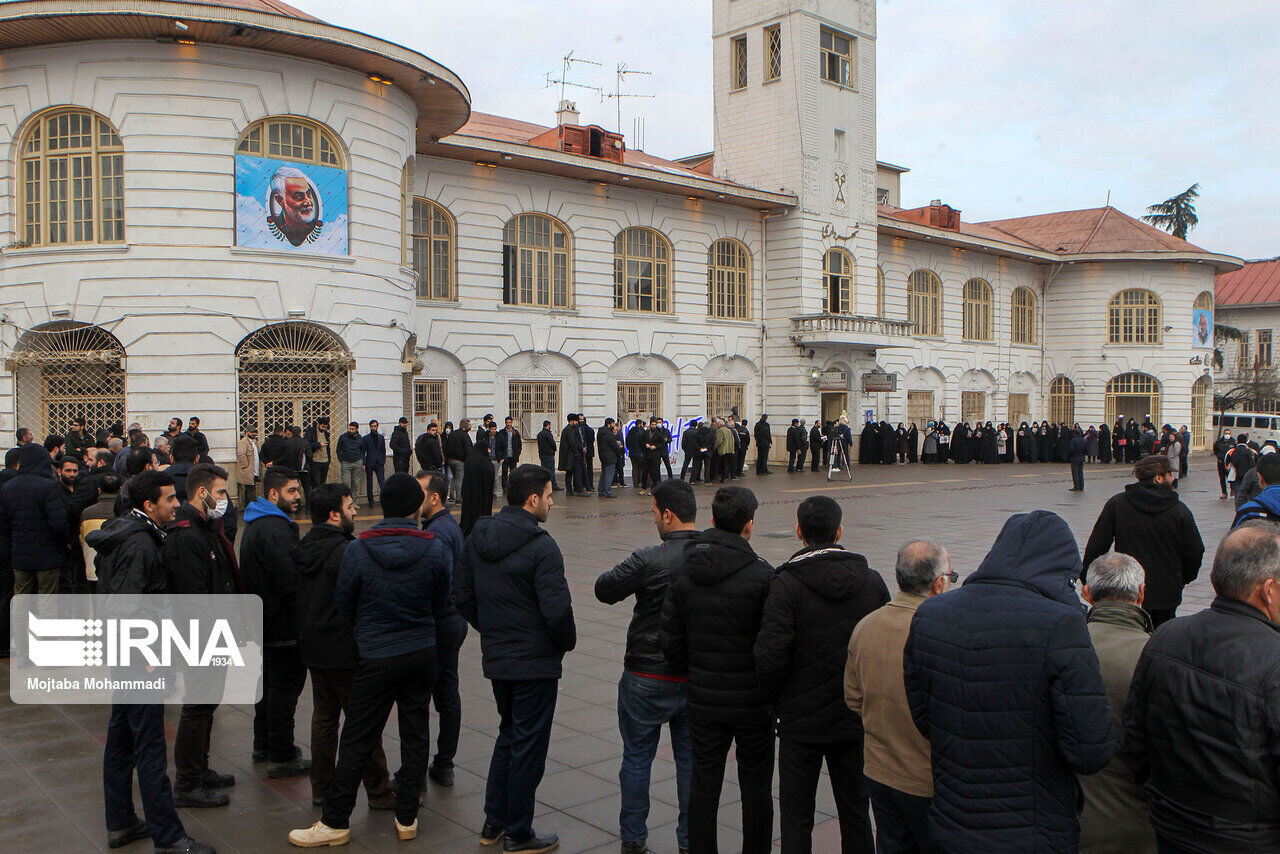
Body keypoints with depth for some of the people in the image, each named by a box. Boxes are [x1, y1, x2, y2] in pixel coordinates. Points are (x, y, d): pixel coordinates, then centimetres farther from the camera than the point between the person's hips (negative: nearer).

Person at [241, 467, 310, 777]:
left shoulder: (255, 524, 12)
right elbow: (290, 581, -28)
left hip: (263, 621, 11)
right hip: (284, 624, -11)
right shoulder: (276, 529, -24)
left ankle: (263, 745, 35)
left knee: (269, 681, 22)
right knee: (286, 686, -1)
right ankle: (281, 757, 7)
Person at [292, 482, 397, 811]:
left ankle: (321, 787, 26)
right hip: (345, 651, -9)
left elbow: (302, 598, 15)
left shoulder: (304, 548, 7)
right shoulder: (345, 551, -21)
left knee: (324, 717, 18)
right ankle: (379, 791, 10)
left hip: (313, 648, 9)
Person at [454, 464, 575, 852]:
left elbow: (462, 597, 8)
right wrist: (568, 642, -5)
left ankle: (493, 822, 30)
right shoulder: (541, 546, -21)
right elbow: (557, 611, -24)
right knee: (528, 746, 6)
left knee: (508, 734, 24)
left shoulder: (478, 537, 2)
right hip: (535, 661, -7)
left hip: (495, 658, 7)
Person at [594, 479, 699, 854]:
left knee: (637, 757, 13)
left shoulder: (649, 560, -20)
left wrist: (632, 580, 10)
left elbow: (604, 590, -8)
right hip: (698, 678, 4)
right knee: (691, 758, 15)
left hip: (648, 679, -3)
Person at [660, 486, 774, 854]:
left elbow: (669, 637, 1)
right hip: (752, 700, -3)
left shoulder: (684, 573, -2)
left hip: (703, 699, 4)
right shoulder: (761, 575, -16)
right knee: (756, 786, 11)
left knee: (703, 782, 13)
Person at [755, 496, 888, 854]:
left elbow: (770, 656, -19)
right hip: (857, 719, 4)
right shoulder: (872, 580, -2)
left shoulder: (786, 583, -15)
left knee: (797, 817, 9)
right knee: (856, 811, 18)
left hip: (801, 721, -3)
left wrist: (777, 702, -1)